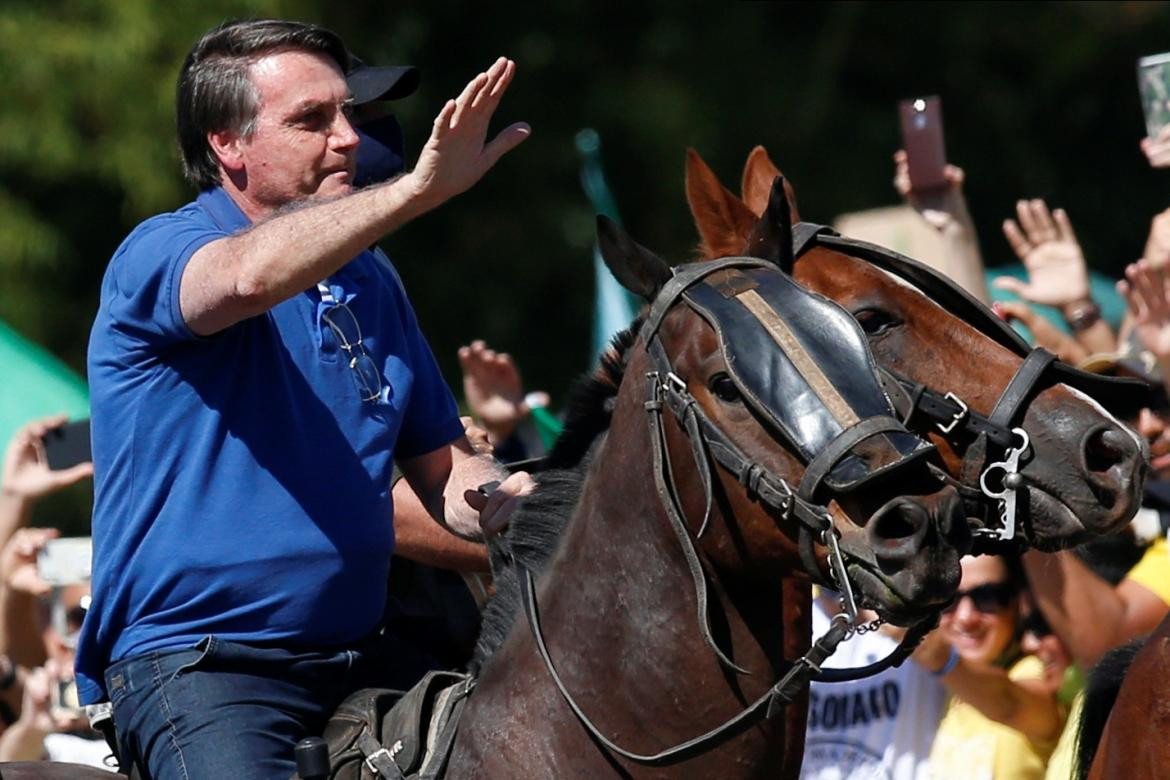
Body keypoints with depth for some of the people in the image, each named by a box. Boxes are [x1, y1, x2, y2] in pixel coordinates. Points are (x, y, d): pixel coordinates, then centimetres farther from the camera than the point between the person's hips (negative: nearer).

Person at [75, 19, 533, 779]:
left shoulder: (371, 281, 15)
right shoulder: (157, 255, -6)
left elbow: (445, 468, 19)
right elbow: (250, 275, -31)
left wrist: (503, 501, -4)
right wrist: (419, 189, -37)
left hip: (360, 653, 7)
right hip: (193, 660, -7)